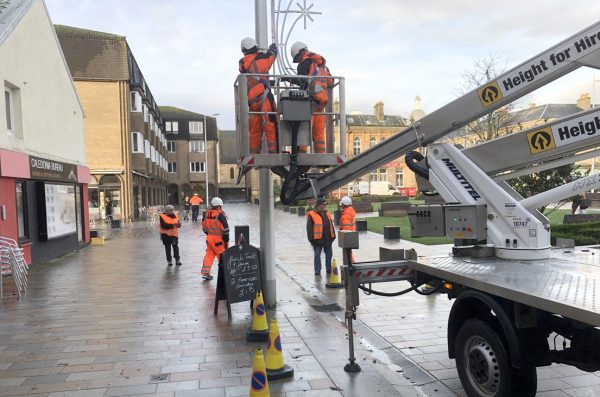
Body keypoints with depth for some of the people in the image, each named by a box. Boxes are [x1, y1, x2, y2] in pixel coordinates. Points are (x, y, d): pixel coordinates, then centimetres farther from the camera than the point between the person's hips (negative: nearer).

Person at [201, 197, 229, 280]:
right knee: (222, 256, 5)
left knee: (209, 254, 13)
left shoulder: (206, 214, 4)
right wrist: (226, 241, -6)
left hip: (209, 238, 6)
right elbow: (225, 229, -15)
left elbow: (204, 227, 13)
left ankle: (205, 272, 11)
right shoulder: (220, 215, -16)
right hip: (218, 239, -6)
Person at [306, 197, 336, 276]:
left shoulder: (327, 213, 14)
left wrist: (333, 236, 13)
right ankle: (317, 271, 7)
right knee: (317, 255, 0)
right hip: (318, 239, -6)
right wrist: (311, 239, -11)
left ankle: (329, 269, 23)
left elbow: (331, 226, 18)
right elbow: (309, 228, -7)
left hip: (327, 239, 6)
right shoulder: (311, 215, -6)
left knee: (329, 254, 11)